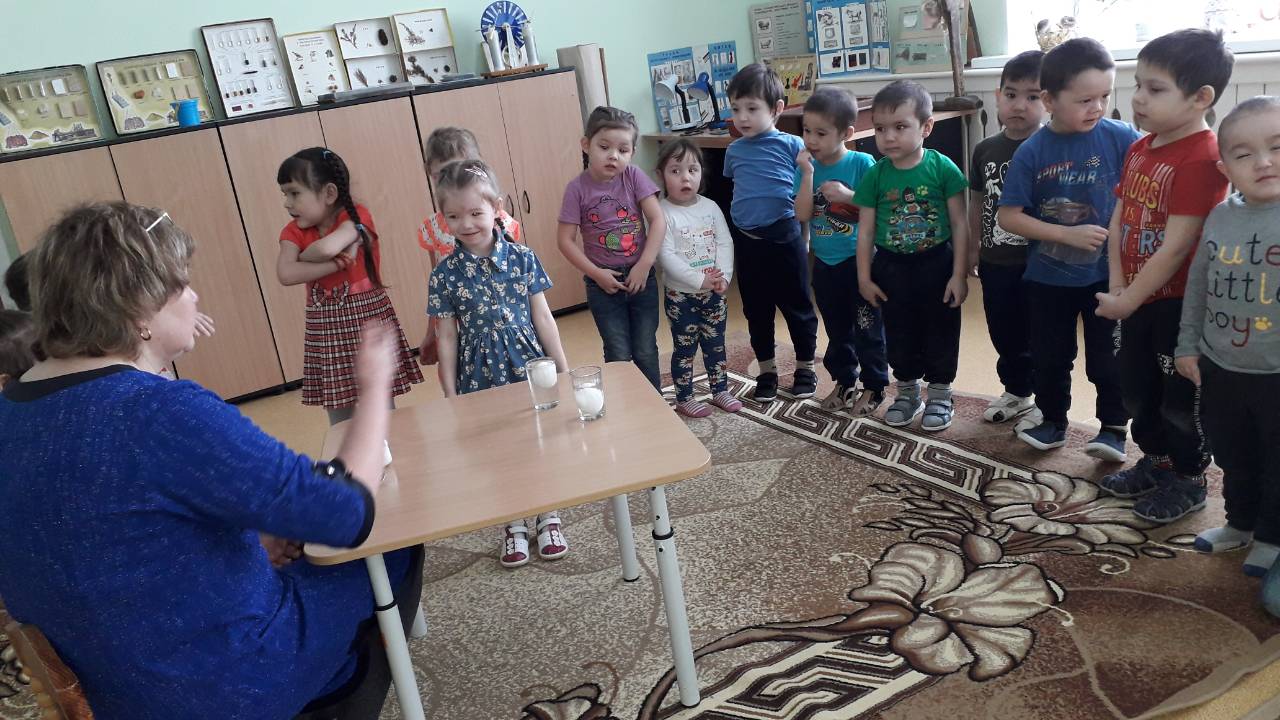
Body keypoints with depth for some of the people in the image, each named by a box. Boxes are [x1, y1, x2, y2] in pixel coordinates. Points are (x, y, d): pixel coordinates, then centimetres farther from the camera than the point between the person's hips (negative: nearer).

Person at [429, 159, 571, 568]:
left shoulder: (522, 257, -6)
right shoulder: (445, 274, -6)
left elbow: (542, 316, 0)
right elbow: (447, 338, -1)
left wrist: (563, 369, 2)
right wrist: (450, 396, 0)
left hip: (530, 362, 0)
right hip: (481, 373, 0)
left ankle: (548, 516, 32)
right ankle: (514, 525, 31)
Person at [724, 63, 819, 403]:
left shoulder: (793, 146, -7)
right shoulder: (734, 151, 6)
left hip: (783, 237, -4)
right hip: (746, 241, 4)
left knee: (797, 306, 9)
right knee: (756, 309, 13)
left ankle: (805, 367, 25)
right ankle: (767, 371, 27)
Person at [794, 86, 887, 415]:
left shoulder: (861, 163, -12)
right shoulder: (806, 167, -2)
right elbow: (803, 214, -11)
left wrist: (849, 196, -24)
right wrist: (808, 173, -18)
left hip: (859, 260, -4)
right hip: (825, 263, 4)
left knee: (868, 328, 6)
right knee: (837, 329, 18)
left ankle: (874, 386, 21)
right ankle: (844, 381, 33)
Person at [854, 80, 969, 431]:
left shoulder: (942, 168, -12)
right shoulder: (875, 175, -6)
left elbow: (959, 224, -7)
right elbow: (866, 230, 0)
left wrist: (959, 273, -8)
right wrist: (864, 277, 0)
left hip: (937, 263, -2)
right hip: (892, 267, 2)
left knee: (941, 330, 9)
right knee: (900, 334, 13)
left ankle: (939, 393, 27)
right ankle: (907, 391, 32)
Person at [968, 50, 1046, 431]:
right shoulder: (985, 150, 4)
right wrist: (973, 250, 14)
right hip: (995, 263, 5)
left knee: (1038, 336, 7)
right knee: (1004, 334, 17)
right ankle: (1016, 392, 36)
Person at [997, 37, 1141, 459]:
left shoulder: (1121, 139, -11)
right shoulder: (1032, 152, -11)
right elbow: (1008, 217, -10)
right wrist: (1068, 235, -16)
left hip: (1106, 274, -1)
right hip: (1047, 277, 1)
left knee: (1107, 357, 9)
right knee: (1049, 357, 15)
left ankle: (1114, 426, 29)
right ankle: (1053, 422, 34)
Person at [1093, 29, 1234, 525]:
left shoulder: (1201, 158, -23)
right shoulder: (1140, 150, 5)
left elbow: (1175, 247, -24)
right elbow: (1119, 223, 4)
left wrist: (1128, 300, -18)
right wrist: (1118, 287, -5)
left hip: (1181, 303, -8)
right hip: (1139, 299, 8)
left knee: (1180, 396, 8)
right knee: (1137, 387, 20)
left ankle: (1188, 481, 27)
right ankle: (1156, 460, 40)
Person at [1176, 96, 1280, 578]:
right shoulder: (1219, 219, 0)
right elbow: (1197, 287, 9)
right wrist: (1187, 344, 9)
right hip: (1221, 371, 4)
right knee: (1233, 459, 22)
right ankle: (1240, 522, 42)